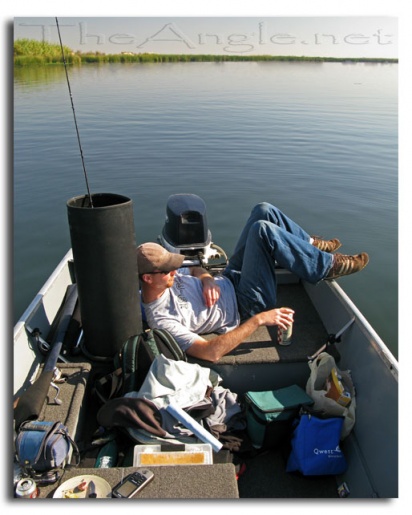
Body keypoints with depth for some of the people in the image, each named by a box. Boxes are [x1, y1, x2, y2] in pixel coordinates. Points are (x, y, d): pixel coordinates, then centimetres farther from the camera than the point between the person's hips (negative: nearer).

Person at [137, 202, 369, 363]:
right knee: (264, 229, -27)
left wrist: (207, 279, -12)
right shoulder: (161, 319, -29)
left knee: (263, 210, -2)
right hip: (247, 307, -8)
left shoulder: (162, 279, -5)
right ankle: (329, 266, -4)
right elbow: (211, 353, -35)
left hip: (229, 280, 9)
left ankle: (311, 245, 22)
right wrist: (259, 320, -36)